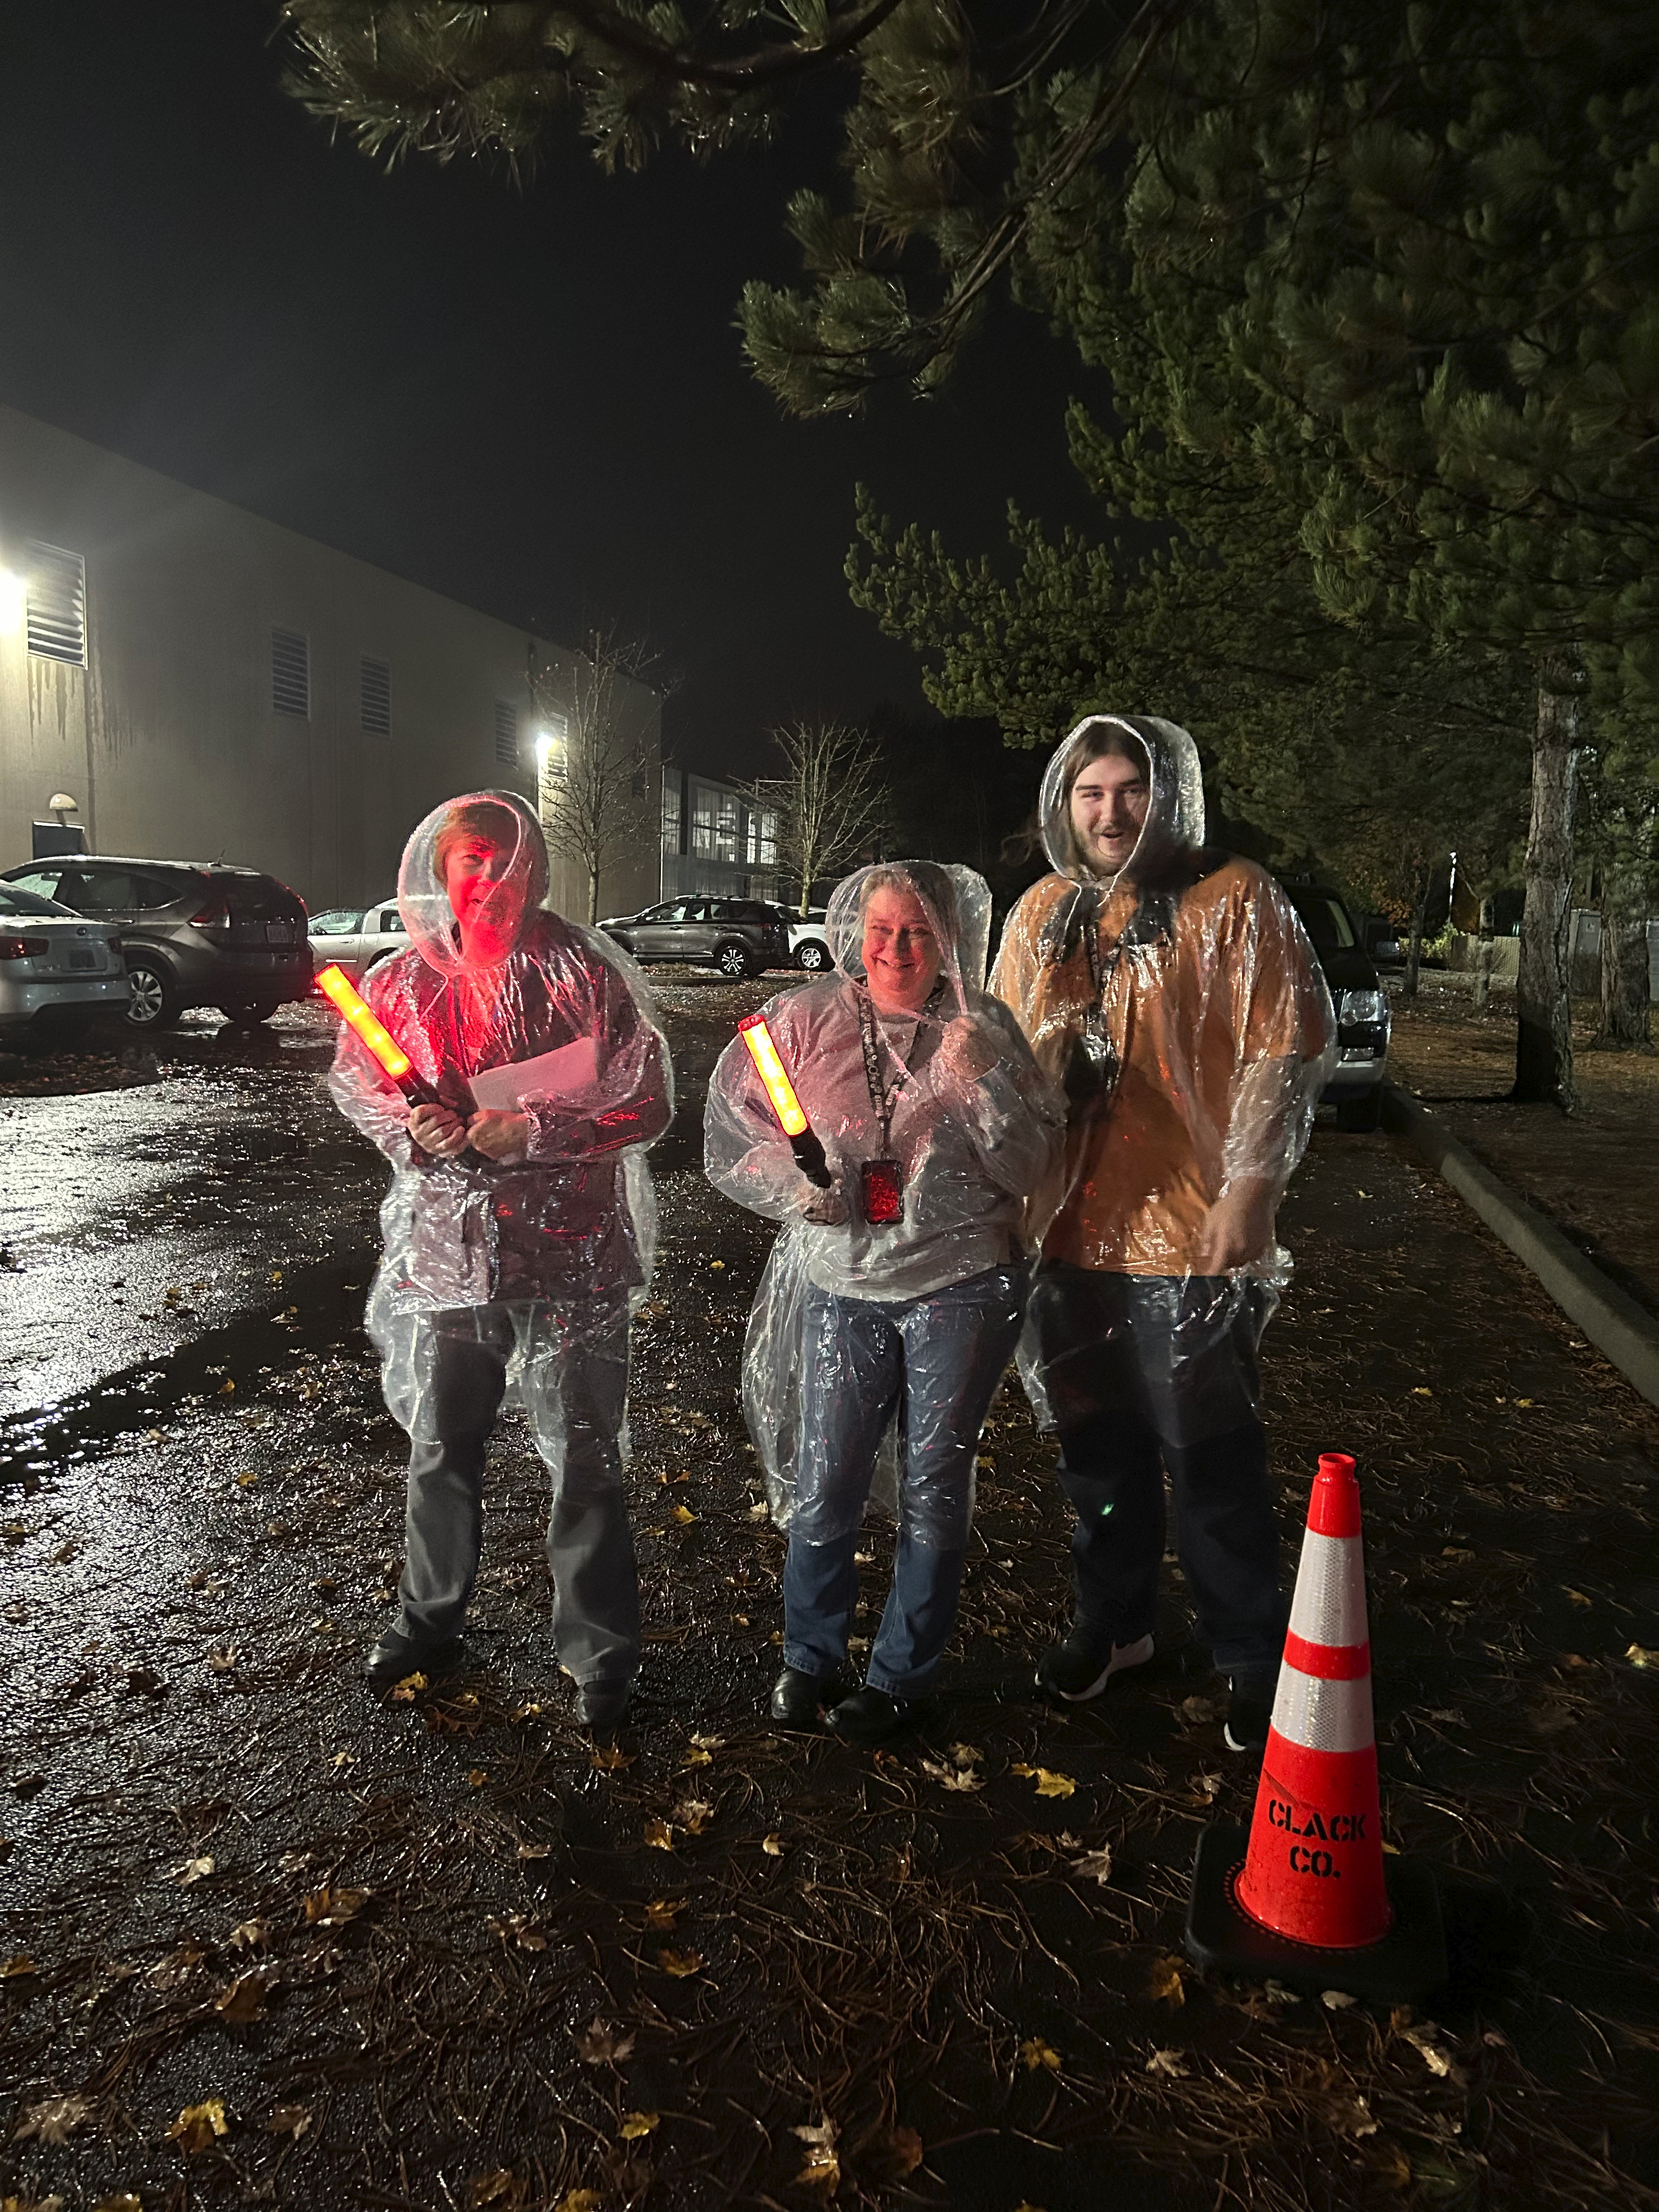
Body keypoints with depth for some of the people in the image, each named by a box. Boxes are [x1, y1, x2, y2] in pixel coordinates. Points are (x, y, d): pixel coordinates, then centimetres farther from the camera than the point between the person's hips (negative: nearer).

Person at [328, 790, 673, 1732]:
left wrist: (531, 1132, -19)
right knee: (441, 1445, 19)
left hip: (567, 1253, -4)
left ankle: (602, 1653, 23)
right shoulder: (407, 978, 2)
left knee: (584, 1458, 5)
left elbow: (649, 1103, -10)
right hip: (445, 1247, 4)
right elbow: (357, 1082, 12)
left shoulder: (583, 973, -10)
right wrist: (413, 1128, -9)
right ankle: (430, 1620, 42)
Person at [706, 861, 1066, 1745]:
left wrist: (978, 1084, -17)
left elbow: (1032, 1169, -3)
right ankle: (810, 1658, 31)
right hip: (840, 1284, 1)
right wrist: (795, 1182, -16)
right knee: (824, 1484, 5)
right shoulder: (802, 1020, 0)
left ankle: (900, 1677, 29)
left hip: (960, 1285, 0)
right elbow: (729, 1133, 1)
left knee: (935, 1488, 10)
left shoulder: (983, 1030, 0)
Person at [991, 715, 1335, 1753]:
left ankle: (1256, 1659, 23)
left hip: (1190, 1235, -5)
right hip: (1071, 1230, 5)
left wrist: (1249, 1186, -16)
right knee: (1099, 1445, 18)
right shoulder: (1041, 913, 10)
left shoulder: (1235, 900, -7)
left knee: (1211, 1459, 4)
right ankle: (1112, 1622, 37)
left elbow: (1290, 1047, -10)